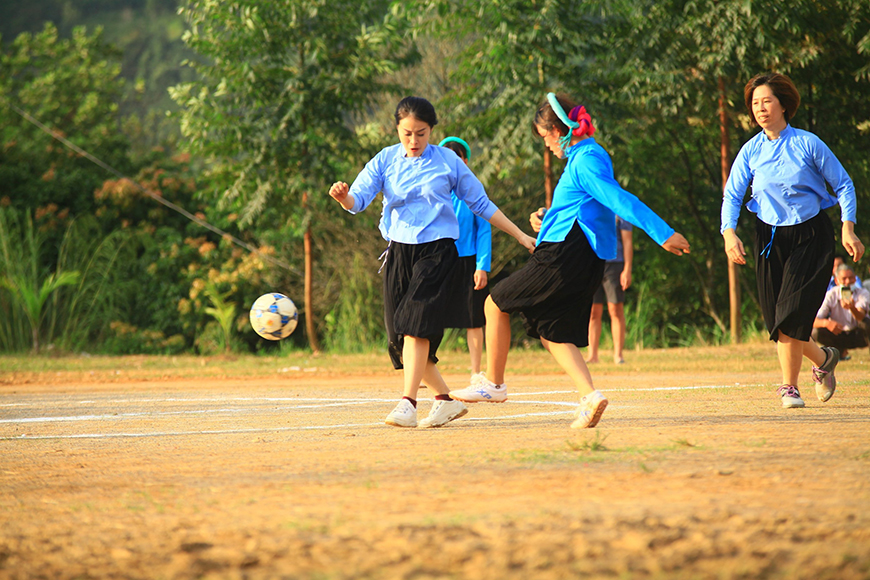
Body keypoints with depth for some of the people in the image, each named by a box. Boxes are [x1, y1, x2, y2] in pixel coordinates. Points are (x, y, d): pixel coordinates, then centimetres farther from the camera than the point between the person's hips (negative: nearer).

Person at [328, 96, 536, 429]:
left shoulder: (447, 161, 3)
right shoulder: (385, 161, 7)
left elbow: (481, 205, 11)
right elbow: (359, 198, -6)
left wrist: (520, 236, 11)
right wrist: (344, 196, -30)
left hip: (437, 248, -4)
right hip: (398, 250, 4)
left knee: (416, 322, -20)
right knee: (400, 334, 1)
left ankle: (408, 403, -23)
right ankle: (445, 400, 15)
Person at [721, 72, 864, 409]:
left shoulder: (807, 144, -7)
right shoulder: (751, 151, 2)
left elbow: (843, 185, -1)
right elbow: (731, 195, 1)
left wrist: (848, 230, -10)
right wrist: (729, 233, -17)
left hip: (811, 236, -4)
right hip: (770, 238, 4)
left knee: (791, 314, -14)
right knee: (776, 319, 2)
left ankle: (789, 387, -1)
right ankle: (823, 359, 27)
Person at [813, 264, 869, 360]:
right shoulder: (831, 295, -13)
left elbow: (860, 317, -35)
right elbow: (814, 321, -21)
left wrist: (852, 308, -58)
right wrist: (827, 323, -44)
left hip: (857, 337, -2)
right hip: (839, 334, 2)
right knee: (815, 332, -26)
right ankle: (842, 351, -1)